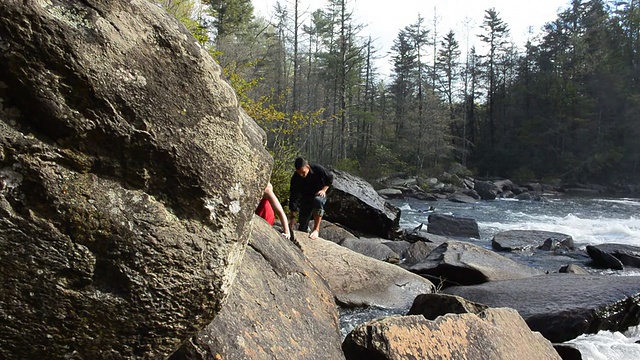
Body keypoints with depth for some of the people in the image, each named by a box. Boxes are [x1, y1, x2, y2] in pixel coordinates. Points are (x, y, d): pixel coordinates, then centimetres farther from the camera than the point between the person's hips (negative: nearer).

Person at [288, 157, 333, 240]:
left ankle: (316, 230, -32)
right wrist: (293, 216, -22)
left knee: (317, 200, -38)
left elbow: (330, 178, -5)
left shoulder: (318, 169, -26)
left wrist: (324, 190, -18)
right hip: (306, 198, 2)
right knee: (302, 220, -6)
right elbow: (293, 197, -20)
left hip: (319, 195, -2)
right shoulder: (295, 178, -22)